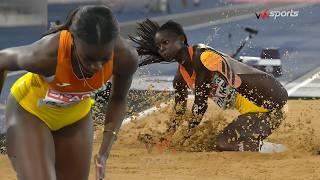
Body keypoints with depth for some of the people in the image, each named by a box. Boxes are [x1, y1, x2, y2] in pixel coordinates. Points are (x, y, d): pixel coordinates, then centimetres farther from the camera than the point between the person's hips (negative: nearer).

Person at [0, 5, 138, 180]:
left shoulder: (125, 57, -29)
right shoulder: (46, 54, -39)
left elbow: (118, 99, -6)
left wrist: (104, 151, -11)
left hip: (76, 117, 4)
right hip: (30, 112, -4)